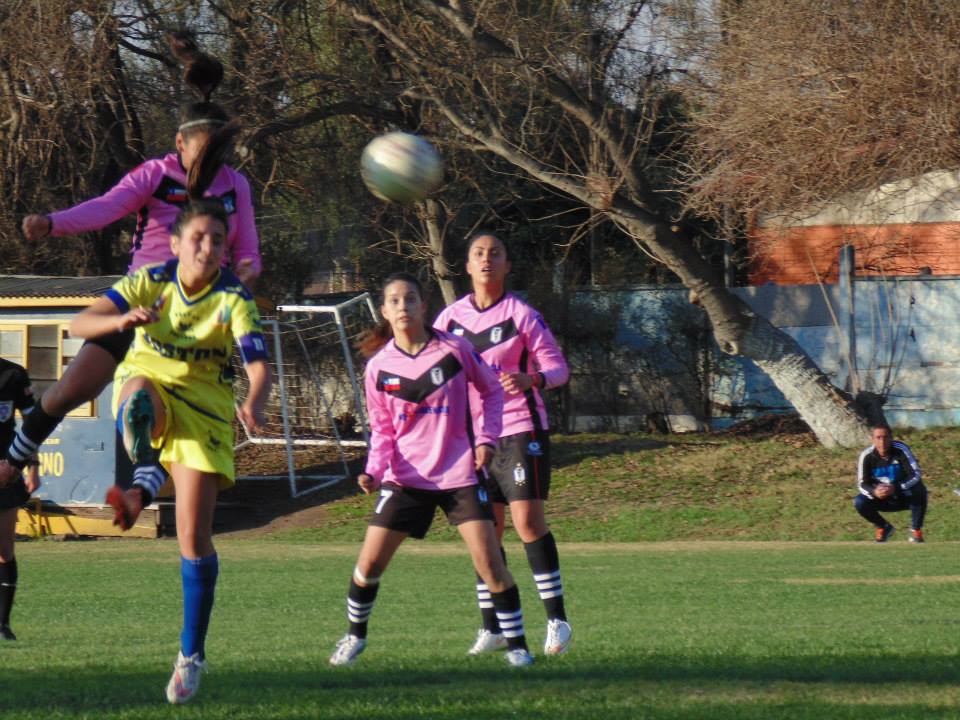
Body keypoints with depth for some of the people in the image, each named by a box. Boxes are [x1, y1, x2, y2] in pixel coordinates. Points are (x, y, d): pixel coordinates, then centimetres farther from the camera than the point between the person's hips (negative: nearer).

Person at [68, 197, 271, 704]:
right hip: (148, 379, 1)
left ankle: (191, 654, 3)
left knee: (194, 534, -8)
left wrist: (253, 404, -48)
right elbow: (79, 325, -14)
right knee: (141, 397, -42)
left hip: (204, 403, -1)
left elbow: (259, 365, -25)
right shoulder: (152, 282, -9)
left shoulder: (234, 299, -13)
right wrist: (122, 320, -36)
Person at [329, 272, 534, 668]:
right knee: (369, 563, -2)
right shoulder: (379, 367, -1)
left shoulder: (453, 350, -6)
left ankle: (516, 643, 0)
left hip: (459, 473, -2)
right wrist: (374, 471, -10)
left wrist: (487, 438, -3)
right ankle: (355, 636, 22)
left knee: (487, 558, -12)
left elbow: (491, 390, 9)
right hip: (406, 478, 2)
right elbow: (382, 429, 7)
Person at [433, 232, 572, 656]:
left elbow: (558, 366, -5)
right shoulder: (451, 318, 6)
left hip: (520, 430, -4)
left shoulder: (521, 315, -5)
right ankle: (491, 628, 10)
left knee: (528, 519, -13)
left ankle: (557, 618, -7)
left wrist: (532, 379, -26)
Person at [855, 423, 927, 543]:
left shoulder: (901, 450, -22)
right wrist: (874, 492, -37)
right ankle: (884, 528, 6)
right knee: (859, 502, -23)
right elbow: (862, 484, -14)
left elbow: (916, 475, -27)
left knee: (920, 490, -33)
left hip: (904, 496, -2)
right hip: (883, 500, 2)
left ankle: (916, 529, -11)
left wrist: (895, 488, -42)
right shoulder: (867, 456, -16)